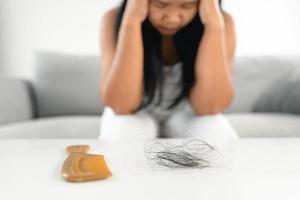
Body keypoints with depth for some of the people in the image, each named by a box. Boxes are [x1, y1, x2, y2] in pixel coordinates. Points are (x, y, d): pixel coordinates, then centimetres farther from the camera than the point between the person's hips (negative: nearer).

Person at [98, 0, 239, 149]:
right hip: (137, 114, 0)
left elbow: (209, 105, -27)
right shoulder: (114, 19, -19)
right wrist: (131, 21, -35)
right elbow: (120, 104, -28)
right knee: (121, 134, -33)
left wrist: (214, 24, -34)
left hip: (188, 114, 1)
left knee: (218, 140, -30)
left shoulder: (221, 22, -18)